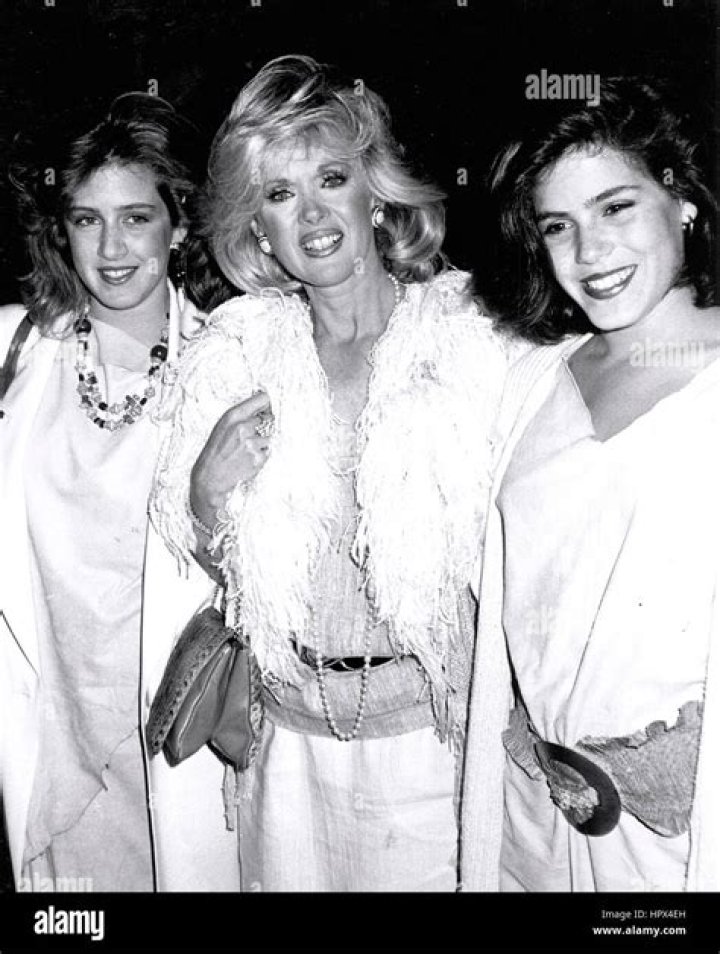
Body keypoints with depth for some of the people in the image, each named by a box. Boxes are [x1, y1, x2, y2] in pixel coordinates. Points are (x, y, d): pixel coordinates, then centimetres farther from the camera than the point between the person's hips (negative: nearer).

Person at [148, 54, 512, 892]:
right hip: (289, 734, 3)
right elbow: (223, 567, 5)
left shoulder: (466, 336, -12)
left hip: (428, 728, -2)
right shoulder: (235, 350, -3)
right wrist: (209, 494, -14)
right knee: (288, 879, 21)